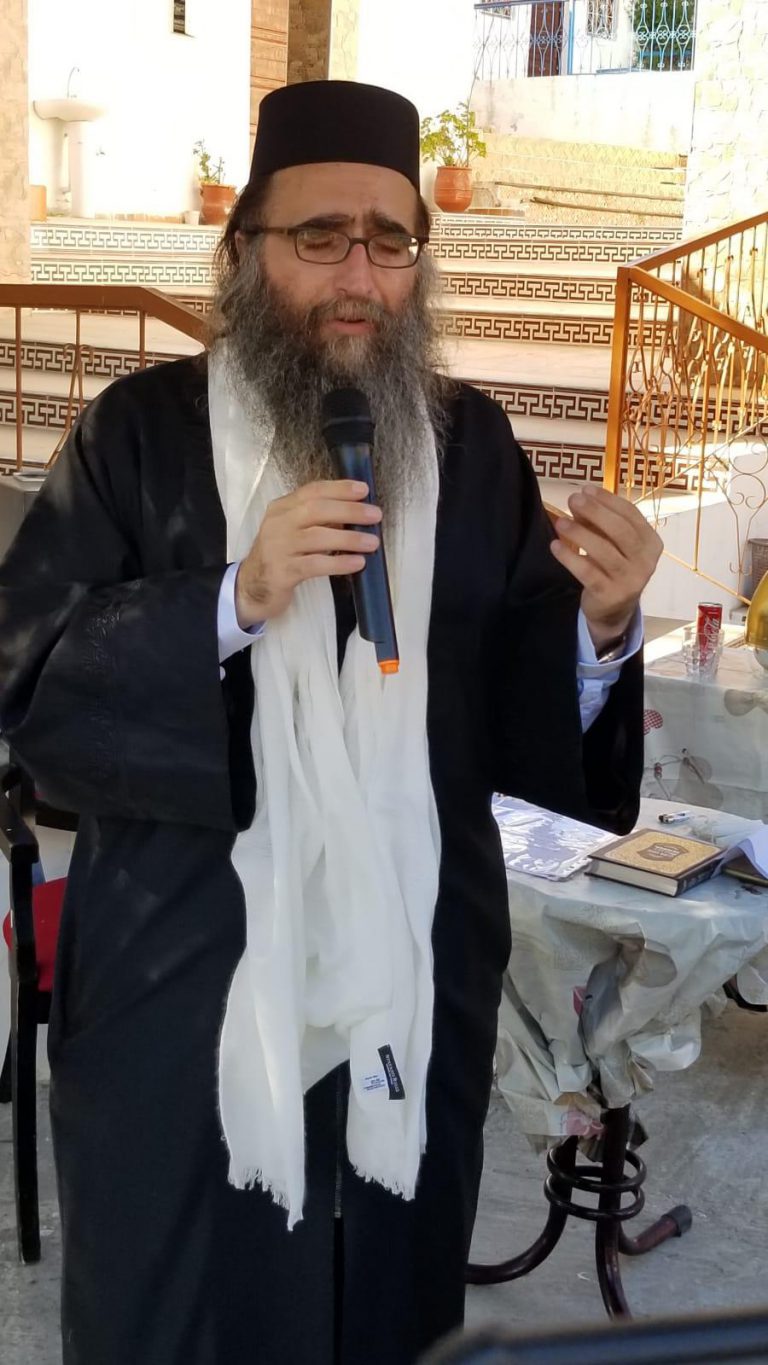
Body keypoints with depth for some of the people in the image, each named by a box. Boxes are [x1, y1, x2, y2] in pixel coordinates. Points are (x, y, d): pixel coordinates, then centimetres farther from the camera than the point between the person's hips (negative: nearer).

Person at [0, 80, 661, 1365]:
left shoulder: (475, 446, 3)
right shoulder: (140, 431, -4)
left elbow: (521, 730, 0)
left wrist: (599, 627, -20)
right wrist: (234, 600, -23)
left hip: (412, 995, 2)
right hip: (182, 999, -2)